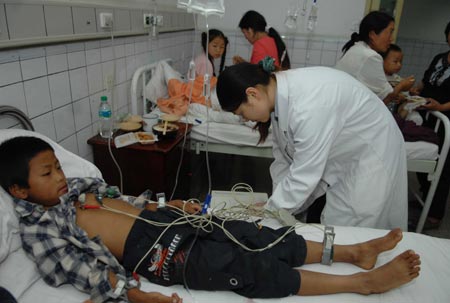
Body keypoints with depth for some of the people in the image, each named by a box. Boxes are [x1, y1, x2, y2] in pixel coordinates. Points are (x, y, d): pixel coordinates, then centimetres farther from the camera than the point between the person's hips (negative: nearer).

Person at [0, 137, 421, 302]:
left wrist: (166, 204, 16)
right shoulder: (38, 228, -2)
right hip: (157, 253, -7)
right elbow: (79, 268, -12)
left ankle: (353, 251, 3)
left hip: (162, 218, 7)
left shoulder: (78, 187, 17)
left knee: (259, 236, -5)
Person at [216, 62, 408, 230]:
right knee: (330, 232, 10)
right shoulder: (281, 92, -10)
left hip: (371, 157, -7)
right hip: (340, 156, 7)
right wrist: (274, 203, -3)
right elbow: (283, 156, -1)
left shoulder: (308, 105, -36)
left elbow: (304, 176, -29)